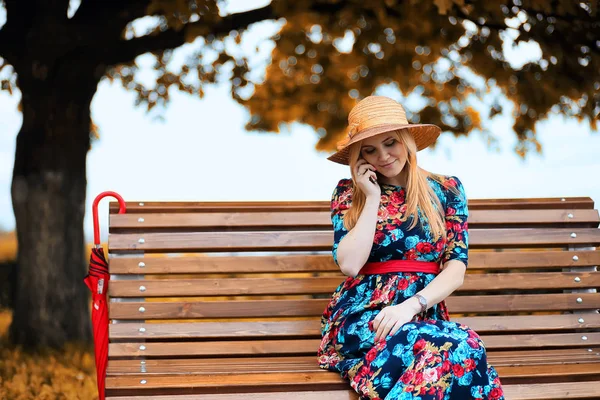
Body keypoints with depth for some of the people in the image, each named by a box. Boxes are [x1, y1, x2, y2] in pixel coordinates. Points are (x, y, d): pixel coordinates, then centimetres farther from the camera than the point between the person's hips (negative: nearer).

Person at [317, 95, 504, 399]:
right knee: (457, 348, -35)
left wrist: (411, 306, -15)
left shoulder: (446, 190, 10)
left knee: (465, 346, -38)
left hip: (424, 315, 2)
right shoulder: (348, 193, 8)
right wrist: (373, 198, -5)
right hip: (362, 314, -2)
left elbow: (455, 272, 2)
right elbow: (349, 264, -7)